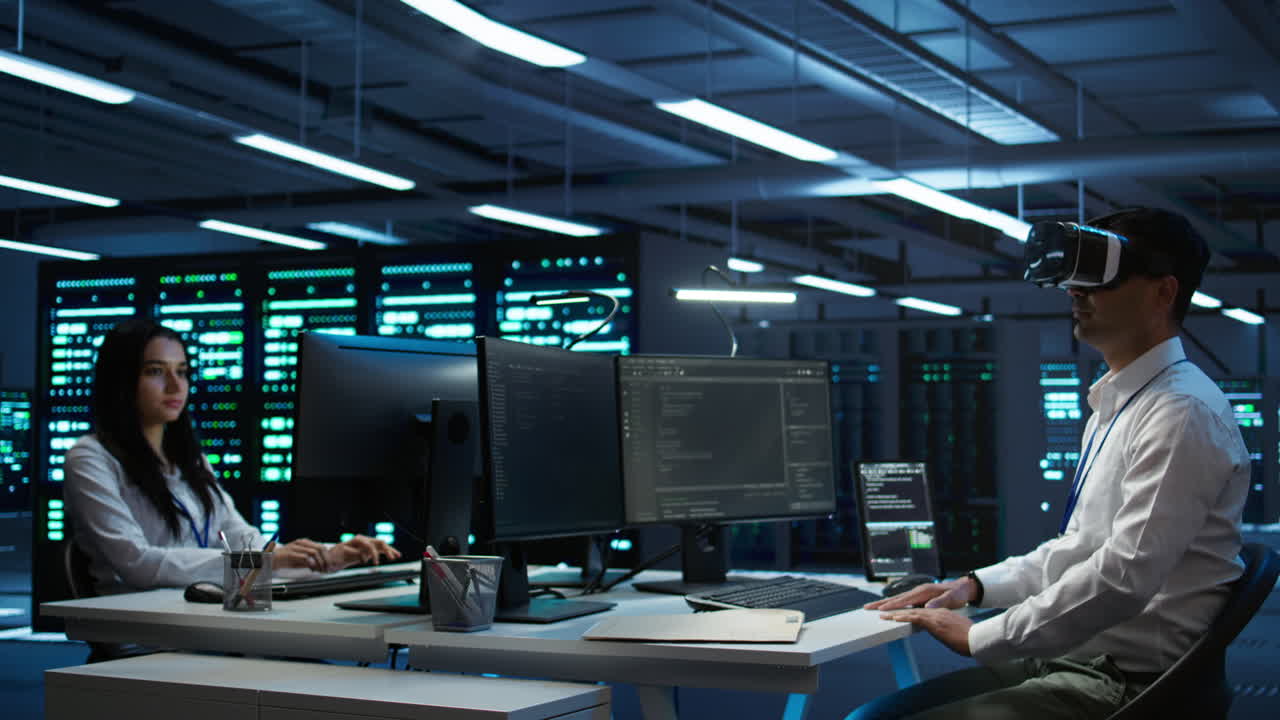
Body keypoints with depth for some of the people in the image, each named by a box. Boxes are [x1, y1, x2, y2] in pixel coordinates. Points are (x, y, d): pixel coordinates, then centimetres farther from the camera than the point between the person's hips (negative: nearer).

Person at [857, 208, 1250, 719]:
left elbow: (1123, 577, -25)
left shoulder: (1181, 413, -17)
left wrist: (980, 637, -17)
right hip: (1066, 661, 9)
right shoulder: (1114, 408, 15)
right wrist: (976, 586, 10)